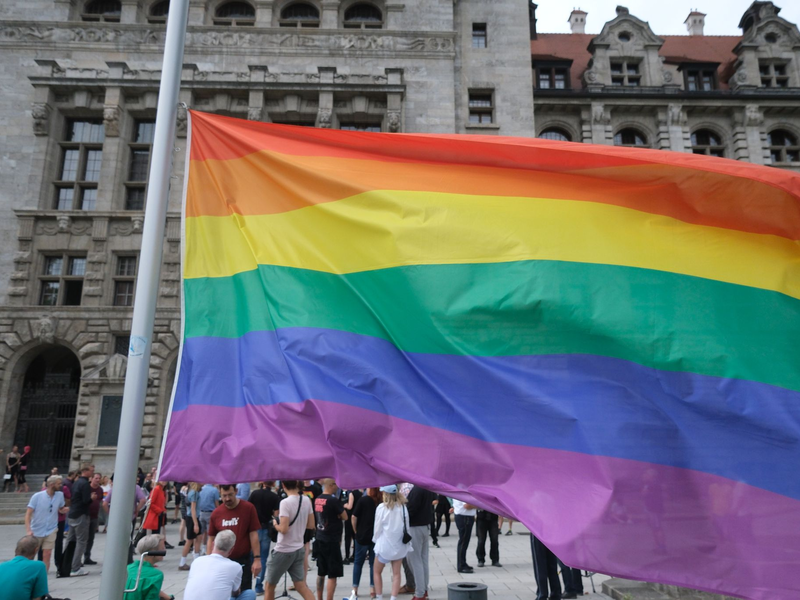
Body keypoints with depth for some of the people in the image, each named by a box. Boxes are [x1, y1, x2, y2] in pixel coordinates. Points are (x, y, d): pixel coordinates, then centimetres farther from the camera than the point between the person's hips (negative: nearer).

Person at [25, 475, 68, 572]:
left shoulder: (60, 495, -5)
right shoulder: (37, 496, -14)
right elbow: (28, 514, -11)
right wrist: (28, 530, -21)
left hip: (51, 530, 1)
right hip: (36, 531, -1)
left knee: (47, 555, -4)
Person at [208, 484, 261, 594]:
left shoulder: (248, 508, -10)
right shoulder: (216, 513, -2)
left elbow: (253, 534, -9)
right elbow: (211, 539, 7)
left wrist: (257, 558, -12)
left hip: (243, 560, -2)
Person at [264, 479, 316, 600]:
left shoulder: (285, 502, -19)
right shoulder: (306, 501, 1)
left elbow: (283, 529, -23)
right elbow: (311, 525, 7)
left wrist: (275, 524, -4)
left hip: (284, 551, -6)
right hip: (299, 549, 6)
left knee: (269, 586, 13)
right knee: (301, 586, 11)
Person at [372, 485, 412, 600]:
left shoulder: (382, 508, -12)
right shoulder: (402, 507, -2)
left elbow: (377, 527, -7)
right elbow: (406, 526, 2)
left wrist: (375, 540, 10)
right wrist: (407, 543, 11)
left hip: (384, 544, -3)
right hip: (399, 544, 3)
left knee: (377, 572, 14)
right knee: (396, 573, 9)